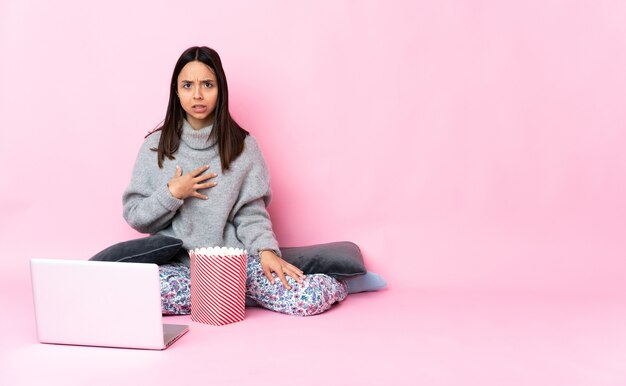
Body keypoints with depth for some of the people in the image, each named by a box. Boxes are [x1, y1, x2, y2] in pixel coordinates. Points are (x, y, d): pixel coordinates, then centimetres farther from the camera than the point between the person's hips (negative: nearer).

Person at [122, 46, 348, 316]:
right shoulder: (156, 147, 4)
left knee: (311, 296, -26)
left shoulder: (242, 146, 4)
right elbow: (134, 217, 6)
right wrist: (172, 194, -10)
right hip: (177, 262, 2)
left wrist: (266, 250, -17)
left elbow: (251, 213, 0)